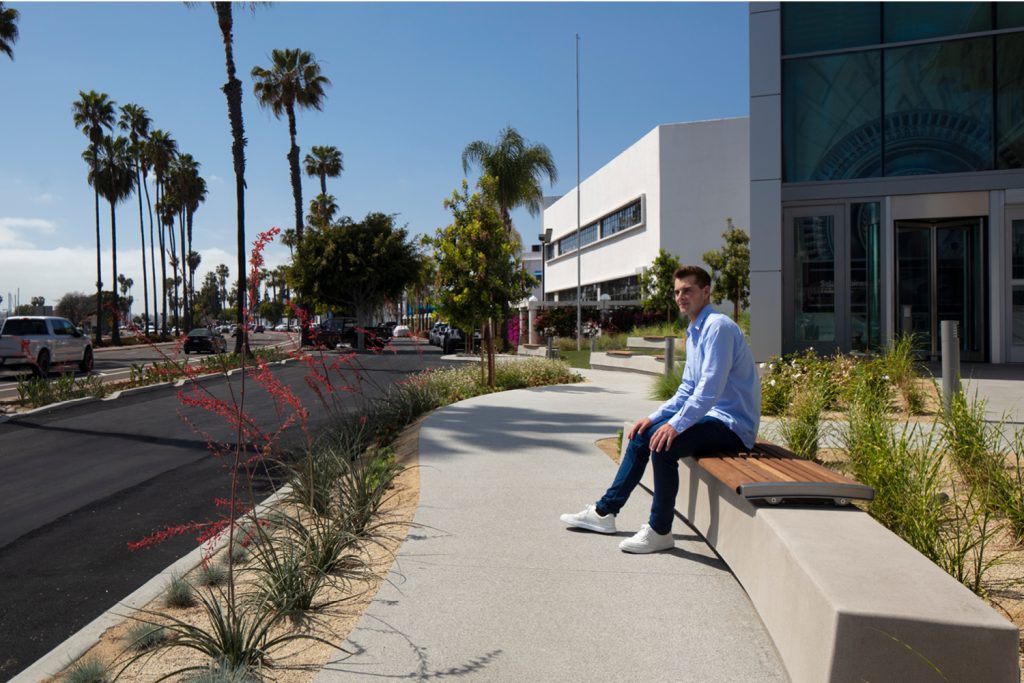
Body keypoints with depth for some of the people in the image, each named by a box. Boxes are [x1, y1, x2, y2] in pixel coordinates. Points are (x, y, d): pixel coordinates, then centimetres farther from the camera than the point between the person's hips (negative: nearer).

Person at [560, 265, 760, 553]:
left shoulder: (718, 327, -17)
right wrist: (655, 417, 6)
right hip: (710, 416, 10)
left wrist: (676, 424, -30)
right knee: (643, 434, 9)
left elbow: (710, 388, -26)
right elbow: (687, 390, 17)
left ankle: (659, 531, -13)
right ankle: (604, 512, 16)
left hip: (732, 425, -10)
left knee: (664, 442, -29)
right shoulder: (694, 332, 15)